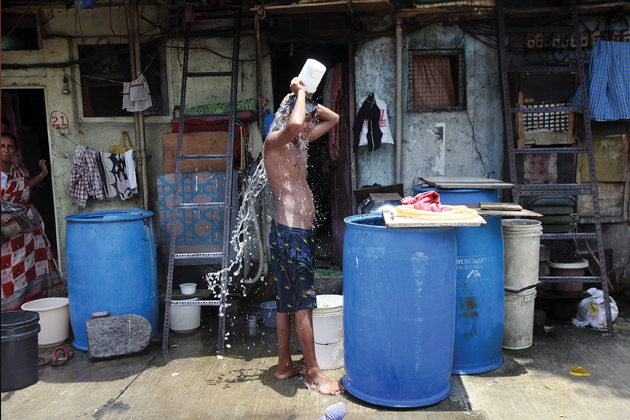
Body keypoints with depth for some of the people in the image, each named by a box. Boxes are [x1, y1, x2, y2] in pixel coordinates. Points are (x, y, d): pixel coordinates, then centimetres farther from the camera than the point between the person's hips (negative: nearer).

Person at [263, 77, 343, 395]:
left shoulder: (298, 143, 17)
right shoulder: (274, 141, -10)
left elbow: (333, 118, 26)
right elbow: (294, 124, -35)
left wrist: (307, 102, 11)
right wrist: (300, 93, -17)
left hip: (298, 232, 10)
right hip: (290, 233, -10)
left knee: (287, 303, 14)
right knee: (304, 303, -4)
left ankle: (284, 366, 24)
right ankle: (313, 372, 6)